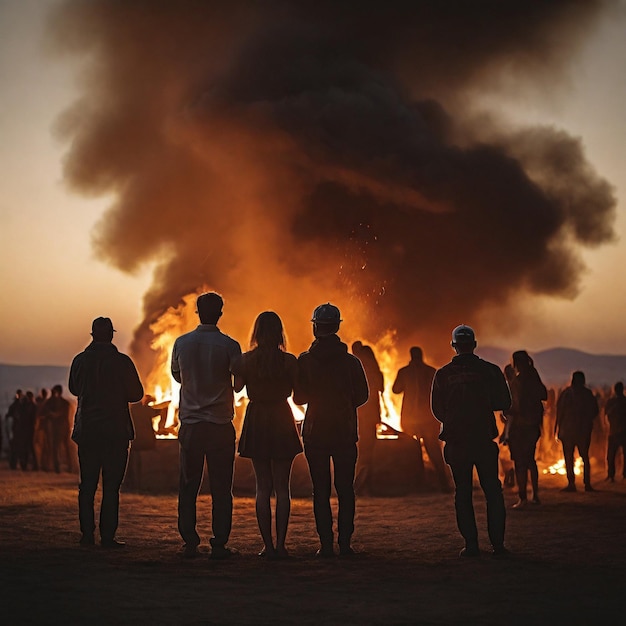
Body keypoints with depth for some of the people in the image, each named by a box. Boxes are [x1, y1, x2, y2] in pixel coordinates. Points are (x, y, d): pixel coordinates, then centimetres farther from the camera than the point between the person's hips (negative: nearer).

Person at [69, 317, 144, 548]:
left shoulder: (79, 361, 0)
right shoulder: (122, 362, -9)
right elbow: (136, 394, -1)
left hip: (86, 430, 3)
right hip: (116, 430, -3)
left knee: (87, 485, 10)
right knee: (111, 485, -1)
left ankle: (87, 534, 10)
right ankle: (107, 536, -4)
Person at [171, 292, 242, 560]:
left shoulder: (181, 343, 1)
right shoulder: (229, 346, -7)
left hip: (190, 424, 2)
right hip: (221, 425, -2)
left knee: (188, 487, 9)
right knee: (221, 488, 3)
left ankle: (190, 544, 7)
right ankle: (219, 545, 1)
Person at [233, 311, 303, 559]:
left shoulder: (246, 360, -7)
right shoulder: (289, 361, -7)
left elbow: (237, 387, 4)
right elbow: (296, 392, 0)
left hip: (256, 421, 0)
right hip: (282, 421, 0)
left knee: (263, 487, 6)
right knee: (282, 487, 5)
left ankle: (268, 545, 3)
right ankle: (281, 545, 0)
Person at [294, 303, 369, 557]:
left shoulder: (304, 361, -5)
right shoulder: (351, 361, -3)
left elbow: (298, 397, 0)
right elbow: (362, 395, 5)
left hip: (315, 433, -1)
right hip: (345, 432, 1)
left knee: (321, 491, 3)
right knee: (345, 489, 7)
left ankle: (326, 544, 0)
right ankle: (345, 543, 3)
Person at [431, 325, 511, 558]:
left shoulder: (443, 374, -1)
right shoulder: (490, 371, -4)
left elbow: (437, 409, 4)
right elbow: (504, 403, 1)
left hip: (455, 440, 1)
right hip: (484, 438, 0)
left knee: (462, 492, 6)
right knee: (492, 491, 6)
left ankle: (471, 544, 3)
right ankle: (497, 543, 2)